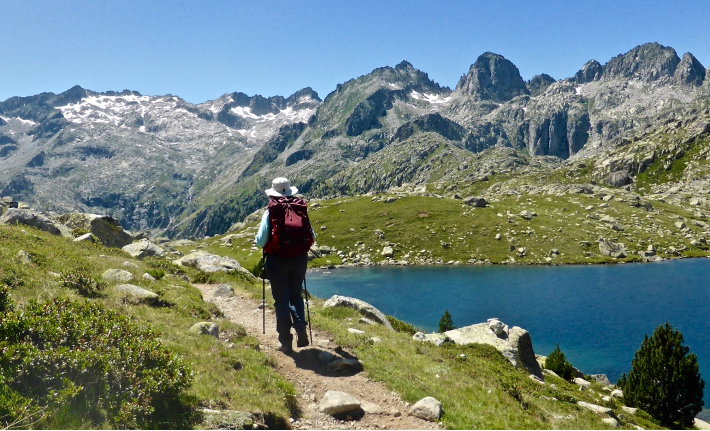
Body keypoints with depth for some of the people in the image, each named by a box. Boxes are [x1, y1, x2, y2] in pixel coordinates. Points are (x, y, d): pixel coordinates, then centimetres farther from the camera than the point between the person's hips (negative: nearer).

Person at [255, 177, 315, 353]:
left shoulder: (271, 211, -3)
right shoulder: (301, 209, 5)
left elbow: (260, 241, -8)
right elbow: (312, 237, 4)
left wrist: (257, 239, 14)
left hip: (277, 259, -3)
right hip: (300, 258, 3)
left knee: (281, 299, 7)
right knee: (296, 295, 19)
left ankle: (286, 341, 9)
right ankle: (301, 331, 4)